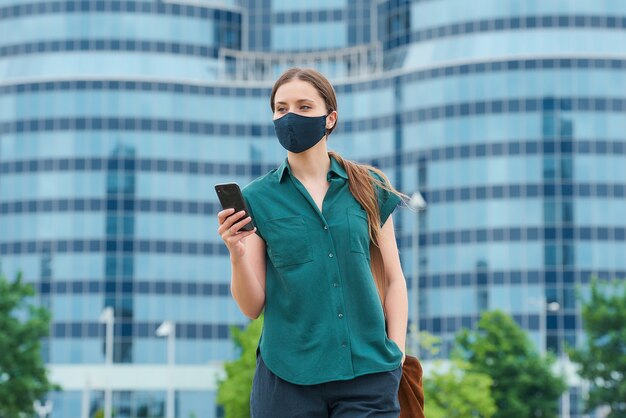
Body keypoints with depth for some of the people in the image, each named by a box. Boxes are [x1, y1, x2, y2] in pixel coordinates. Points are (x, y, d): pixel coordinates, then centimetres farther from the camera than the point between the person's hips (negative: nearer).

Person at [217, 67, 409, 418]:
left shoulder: (368, 189, 6)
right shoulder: (258, 198, 3)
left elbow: (393, 279, 9)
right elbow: (252, 307, 0)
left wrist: (396, 351, -3)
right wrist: (237, 254, -17)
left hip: (367, 375, 1)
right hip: (288, 377, 0)